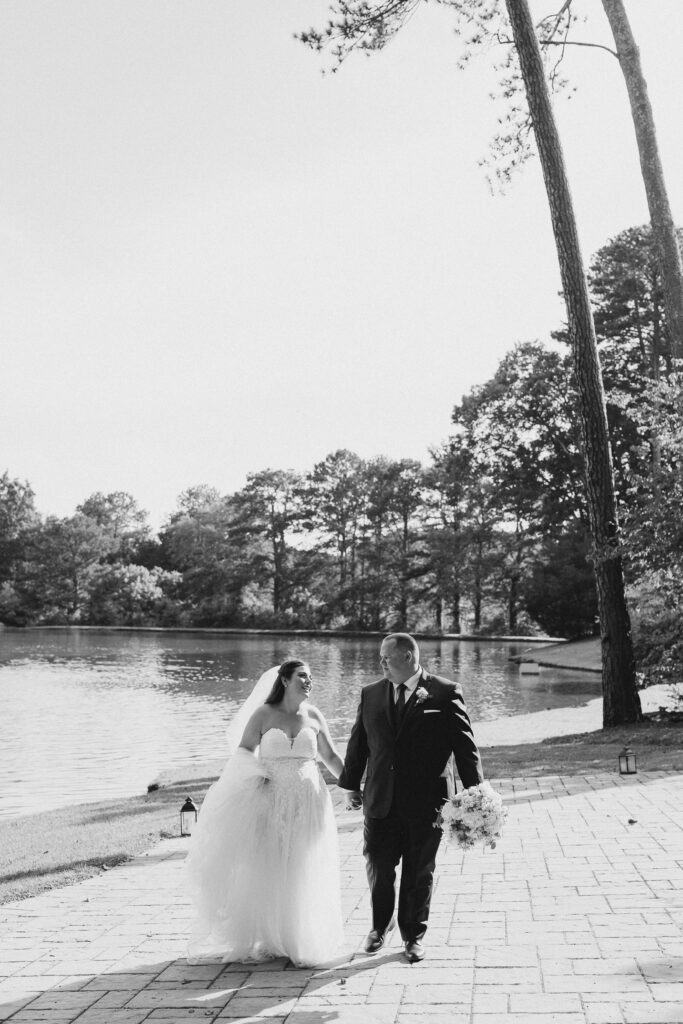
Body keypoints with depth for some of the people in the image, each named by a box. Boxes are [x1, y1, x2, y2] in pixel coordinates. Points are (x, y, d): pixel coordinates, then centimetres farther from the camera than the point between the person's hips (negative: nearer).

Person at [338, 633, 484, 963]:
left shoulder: (445, 694, -5)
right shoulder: (370, 694, 7)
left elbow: (465, 746, -5)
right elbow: (358, 743, 14)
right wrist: (350, 785, 15)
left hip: (426, 802, -3)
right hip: (380, 800, 3)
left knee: (419, 873, 9)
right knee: (378, 867, 9)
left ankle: (413, 935, 28)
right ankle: (380, 924, 35)